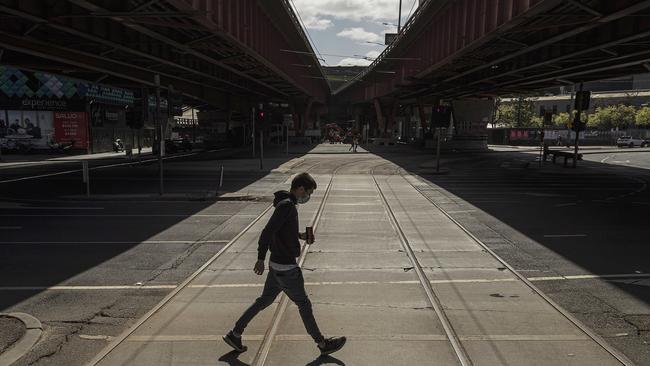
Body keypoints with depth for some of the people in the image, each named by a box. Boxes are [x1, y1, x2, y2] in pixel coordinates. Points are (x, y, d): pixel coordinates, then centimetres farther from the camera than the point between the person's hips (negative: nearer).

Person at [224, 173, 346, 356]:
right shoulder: (287, 205, -21)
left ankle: (234, 334, 27)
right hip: (286, 268, -9)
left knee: (264, 300, 18)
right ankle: (323, 344, 19)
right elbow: (268, 231, -26)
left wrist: (300, 235, 9)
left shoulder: (287, 204, 9)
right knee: (304, 304, 4)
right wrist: (261, 259, -23)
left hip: (277, 265, 9)